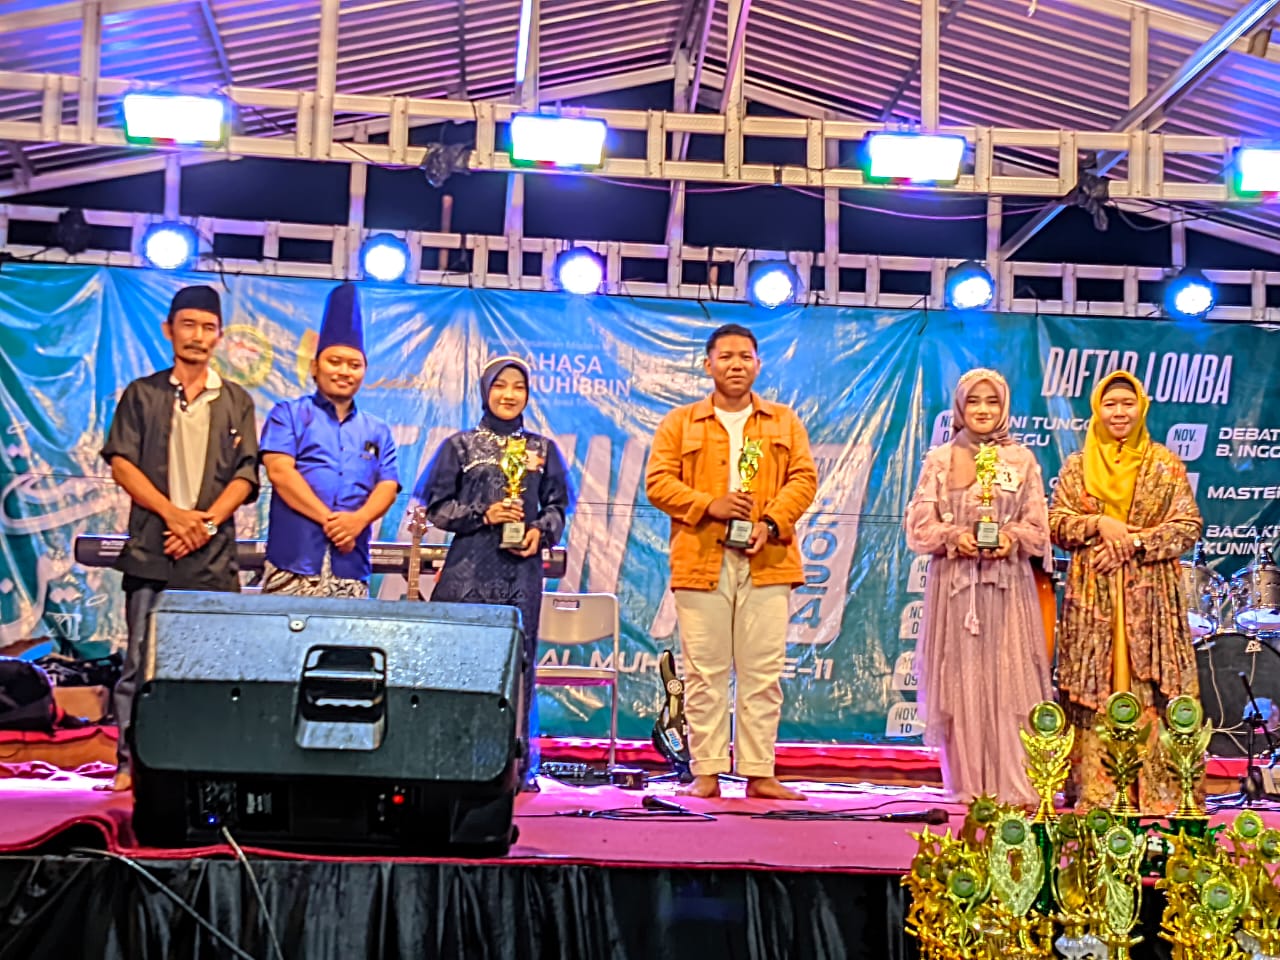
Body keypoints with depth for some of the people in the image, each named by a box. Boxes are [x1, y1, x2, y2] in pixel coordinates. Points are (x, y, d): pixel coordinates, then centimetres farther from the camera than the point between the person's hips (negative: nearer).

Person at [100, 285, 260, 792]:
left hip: (214, 555, 1)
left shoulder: (236, 401, 14)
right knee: (140, 660, -2)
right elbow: (121, 463, 1)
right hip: (150, 550, -1)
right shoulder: (142, 394, 11)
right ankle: (129, 763, 5)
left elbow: (246, 474, 6)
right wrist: (174, 514, -12)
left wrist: (207, 520, -10)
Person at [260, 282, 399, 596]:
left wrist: (357, 520, -13)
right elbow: (279, 471, -4)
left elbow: (388, 486, 9)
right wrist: (329, 520, -13)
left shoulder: (377, 431, 20)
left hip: (351, 569, 3)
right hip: (294, 562, -3)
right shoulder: (288, 414, 10)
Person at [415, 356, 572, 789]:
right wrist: (482, 514, -8)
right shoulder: (460, 445, 9)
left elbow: (558, 506, 17)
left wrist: (541, 531, -3)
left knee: (519, 659, 0)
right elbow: (435, 505, 6)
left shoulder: (542, 449, 15)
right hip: (468, 568, -1)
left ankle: (519, 765, 6)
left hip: (522, 569, 2)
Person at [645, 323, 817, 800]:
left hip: (766, 561, 1)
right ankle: (706, 773, 6)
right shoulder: (680, 422, 12)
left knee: (764, 672, 0)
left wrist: (772, 522, -8)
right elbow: (658, 481, 4)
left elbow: (804, 478, 8)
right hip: (701, 561, -1)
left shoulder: (784, 422, 16)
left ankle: (759, 773, 6)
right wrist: (709, 505, -10)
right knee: (704, 672, 0)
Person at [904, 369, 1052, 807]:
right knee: (961, 682, -1)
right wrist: (955, 536, -14)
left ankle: (1015, 785, -1)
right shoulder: (939, 460, 8)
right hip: (954, 585, 0)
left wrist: (1011, 538, -13)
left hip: (1008, 585, 0)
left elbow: (1038, 528, 6)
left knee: (1010, 681, -5)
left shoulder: (1022, 460, 10)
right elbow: (919, 525, 3)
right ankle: (968, 786, 5)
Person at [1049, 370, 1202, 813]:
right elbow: (1056, 524, 6)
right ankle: (1094, 793, 3)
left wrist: (1135, 542, -12)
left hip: (1150, 597, -1)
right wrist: (1099, 523, -12)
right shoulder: (1076, 466, 11)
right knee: (1093, 692, -1)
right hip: (1092, 597, 1)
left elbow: (1189, 526, 1)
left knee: (1153, 690, -4)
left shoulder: (1166, 464, 7)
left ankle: (1158, 792, 0)